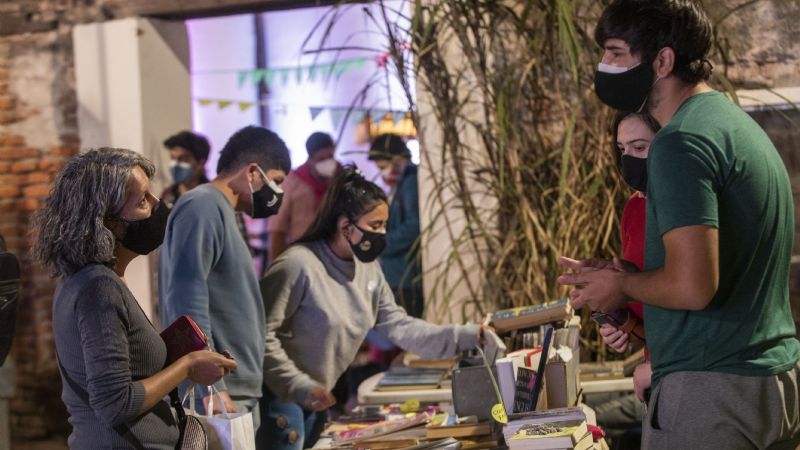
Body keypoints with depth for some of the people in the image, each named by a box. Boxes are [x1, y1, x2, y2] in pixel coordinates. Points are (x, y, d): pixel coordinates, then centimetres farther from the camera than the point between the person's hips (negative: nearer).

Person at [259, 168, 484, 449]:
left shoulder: (369, 270, 3)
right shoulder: (298, 265, -21)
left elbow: (398, 326, 1)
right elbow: (263, 335, -22)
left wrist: (470, 336, -7)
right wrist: (300, 386, -25)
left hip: (316, 400, 8)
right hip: (280, 396, -8)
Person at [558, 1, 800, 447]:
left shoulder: (682, 142, -17)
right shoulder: (738, 122, 14)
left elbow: (692, 286, -25)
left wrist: (621, 285, -6)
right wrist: (617, 278, 13)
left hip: (711, 389, -10)